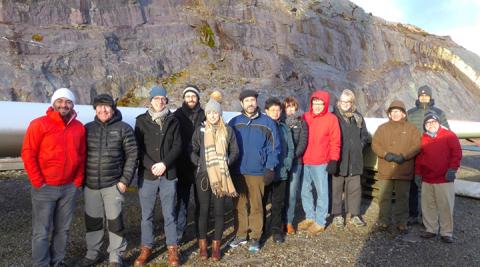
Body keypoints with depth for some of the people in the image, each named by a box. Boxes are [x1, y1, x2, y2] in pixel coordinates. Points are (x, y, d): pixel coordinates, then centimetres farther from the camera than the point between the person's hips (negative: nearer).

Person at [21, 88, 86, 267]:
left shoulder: (79, 127, 5)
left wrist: (78, 181, 3)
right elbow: (28, 154, -9)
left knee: (63, 229, 13)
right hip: (45, 188, -4)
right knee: (41, 232, 2)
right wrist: (38, 182, -11)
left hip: (70, 188, 4)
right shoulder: (39, 124, -8)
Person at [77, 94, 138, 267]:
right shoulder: (88, 128, 8)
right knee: (92, 220, 14)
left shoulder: (124, 128, -3)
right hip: (90, 184, 4)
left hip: (113, 184, -3)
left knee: (114, 220, 4)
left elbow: (132, 155, -5)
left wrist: (125, 180, -10)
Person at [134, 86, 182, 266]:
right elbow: (138, 148, -1)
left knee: (169, 213, 6)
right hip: (147, 174, 0)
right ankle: (146, 248, 24)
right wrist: (151, 166, -13)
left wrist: (164, 164, -12)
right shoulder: (141, 121, 3)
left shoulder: (173, 121, 6)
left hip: (169, 174, 0)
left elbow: (178, 146, 0)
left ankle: (172, 249, 19)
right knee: (147, 214, 9)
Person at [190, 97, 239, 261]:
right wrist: (200, 163, -10)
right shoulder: (200, 130, 3)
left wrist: (227, 163, -8)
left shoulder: (228, 130, 3)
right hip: (203, 175, 0)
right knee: (204, 210, 5)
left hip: (221, 176, 0)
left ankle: (216, 245, 16)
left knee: (219, 210, 4)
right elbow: (192, 151, 4)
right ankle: (203, 244, 18)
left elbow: (235, 151, 6)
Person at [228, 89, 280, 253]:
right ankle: (240, 235, 22)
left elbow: (274, 147, -1)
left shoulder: (267, 123, 0)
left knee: (256, 206, 5)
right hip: (238, 172, 2)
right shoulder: (234, 122, 5)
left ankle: (255, 238, 16)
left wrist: (270, 167, -8)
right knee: (239, 205, 10)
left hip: (258, 172, -2)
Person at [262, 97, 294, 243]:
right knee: (262, 202, 9)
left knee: (278, 203, 9)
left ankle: (277, 230, 21)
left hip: (281, 173, 3)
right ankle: (260, 229, 23)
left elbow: (290, 149, 7)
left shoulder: (285, 128, 8)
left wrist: (287, 165, -5)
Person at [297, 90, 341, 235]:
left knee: (321, 192, 5)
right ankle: (310, 217, 28)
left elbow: (335, 142, -5)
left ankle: (320, 222, 16)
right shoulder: (305, 117, 8)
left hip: (320, 163, -4)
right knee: (305, 191, 13)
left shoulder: (331, 119, -3)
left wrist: (333, 161, -10)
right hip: (304, 162, 5)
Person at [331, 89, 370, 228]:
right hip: (337, 159, -4)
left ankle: (355, 215, 20)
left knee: (355, 187, 8)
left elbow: (364, 135, 19)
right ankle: (337, 215, 14)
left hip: (354, 159, 4)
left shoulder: (358, 117, 12)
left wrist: (360, 146, 5)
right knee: (337, 187, 2)